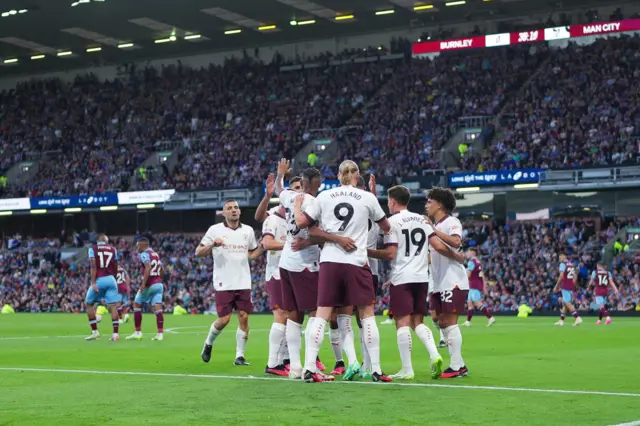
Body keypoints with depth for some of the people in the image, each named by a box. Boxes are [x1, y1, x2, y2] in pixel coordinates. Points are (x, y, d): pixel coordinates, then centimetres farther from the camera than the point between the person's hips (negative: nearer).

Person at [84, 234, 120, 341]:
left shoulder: (93, 249, 3)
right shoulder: (113, 249, 11)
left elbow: (93, 266, -9)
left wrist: (93, 283, -14)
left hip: (99, 280, -2)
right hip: (111, 279, 2)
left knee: (89, 304, 14)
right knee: (113, 306, -1)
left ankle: (95, 331, 9)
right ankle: (115, 334, -9)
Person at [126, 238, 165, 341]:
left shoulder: (144, 254, -7)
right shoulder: (155, 254, 18)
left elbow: (148, 267, -23)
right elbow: (162, 270, 26)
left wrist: (143, 283, -24)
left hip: (149, 285, -7)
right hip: (159, 284, 7)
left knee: (137, 305, 9)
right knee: (157, 308, -2)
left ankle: (138, 332, 9)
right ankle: (160, 334, -13)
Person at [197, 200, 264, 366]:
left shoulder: (248, 230, 10)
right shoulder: (215, 230, -1)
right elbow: (198, 253, -2)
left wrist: (262, 245, 1)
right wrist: (213, 244, -20)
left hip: (243, 283, 3)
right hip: (223, 283, -3)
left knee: (244, 318, -3)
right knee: (224, 319, -5)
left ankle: (239, 356, 5)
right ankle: (208, 344, 23)